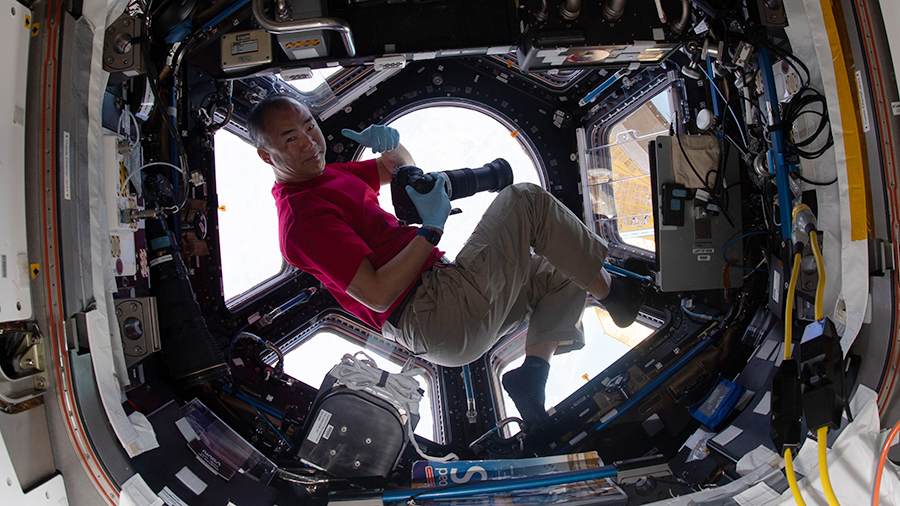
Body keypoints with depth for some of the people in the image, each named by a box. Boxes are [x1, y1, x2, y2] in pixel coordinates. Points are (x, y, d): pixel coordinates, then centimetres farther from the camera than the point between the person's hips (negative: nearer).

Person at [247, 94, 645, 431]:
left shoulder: (329, 175, 17)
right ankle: (608, 290, 4)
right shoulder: (303, 216, -14)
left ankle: (534, 370, 1)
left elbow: (400, 167, 30)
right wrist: (432, 229, -18)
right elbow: (377, 295, -21)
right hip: (433, 316, -10)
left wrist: (389, 144, 5)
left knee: (564, 273, 18)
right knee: (525, 200, -11)